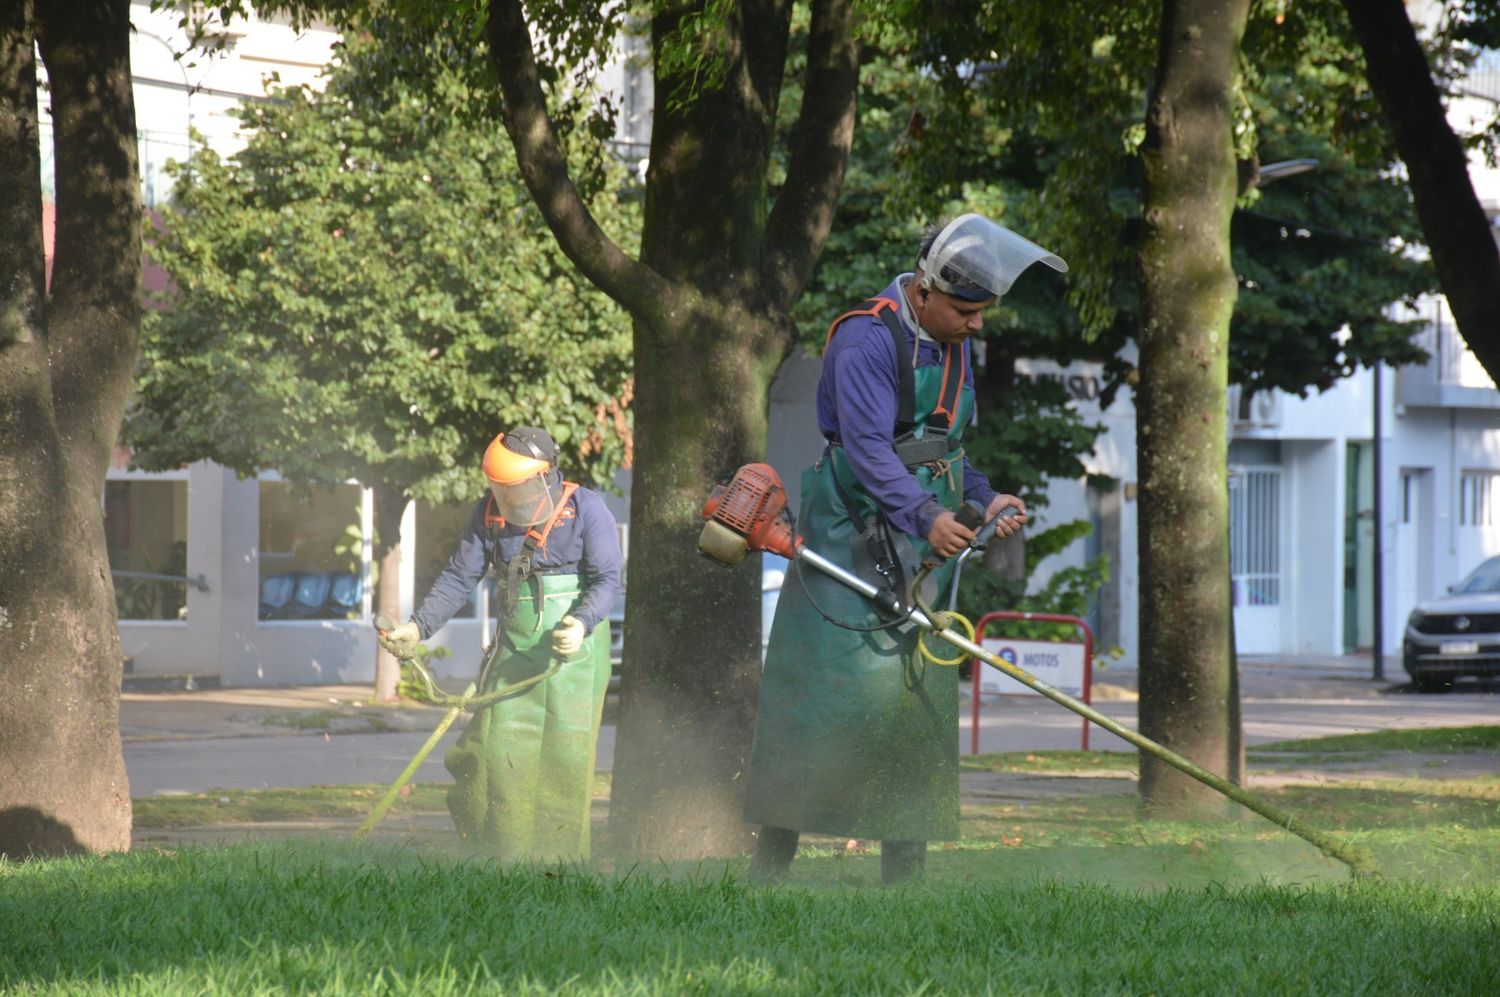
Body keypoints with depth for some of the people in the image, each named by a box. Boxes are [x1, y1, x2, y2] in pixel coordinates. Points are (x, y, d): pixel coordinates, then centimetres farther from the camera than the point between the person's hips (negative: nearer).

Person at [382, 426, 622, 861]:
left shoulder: (585, 508, -8)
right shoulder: (489, 514, 3)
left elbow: (607, 580, -9)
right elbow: (459, 578, 7)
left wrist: (582, 622, -28)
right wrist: (419, 626, -6)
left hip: (574, 648, -3)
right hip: (516, 647, 4)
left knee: (566, 753, -3)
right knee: (501, 748, -4)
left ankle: (562, 859, 4)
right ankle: (511, 858, 3)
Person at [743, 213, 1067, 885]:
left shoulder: (953, 346, 14)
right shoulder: (868, 337, -14)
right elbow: (867, 445, -24)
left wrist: (984, 500, 4)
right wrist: (925, 515, -35)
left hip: (927, 548, 8)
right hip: (851, 543, -8)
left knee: (920, 697, 4)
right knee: (820, 691, -8)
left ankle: (903, 869, 8)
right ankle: (771, 860, -2)